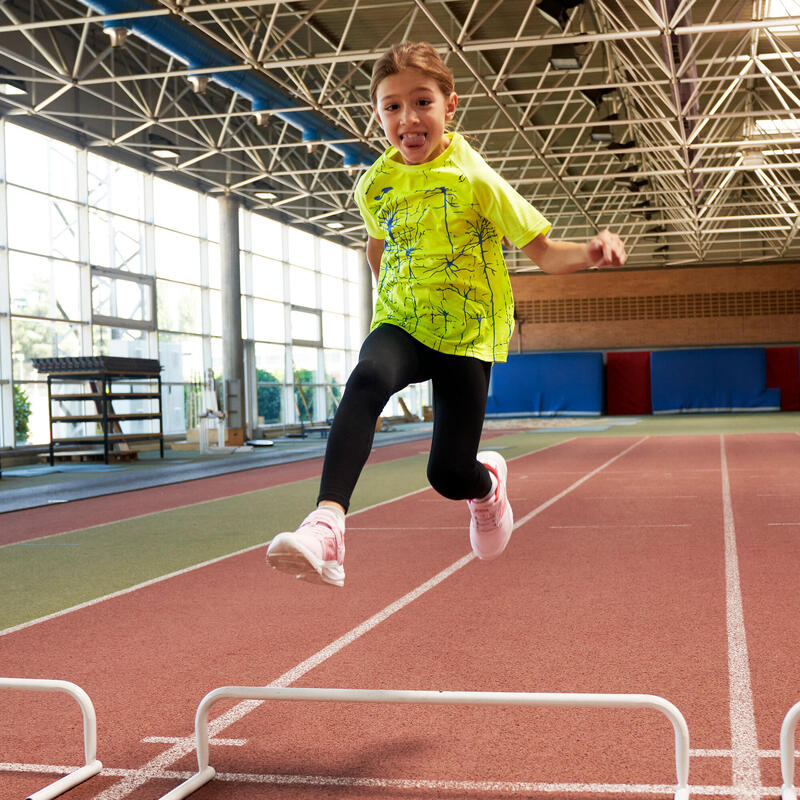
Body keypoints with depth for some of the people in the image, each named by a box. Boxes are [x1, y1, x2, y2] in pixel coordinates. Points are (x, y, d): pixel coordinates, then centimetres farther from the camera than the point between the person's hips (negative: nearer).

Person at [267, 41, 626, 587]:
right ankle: (327, 524, -45)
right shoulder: (375, 185, 2)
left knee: (450, 475, -5)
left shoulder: (474, 179, -9)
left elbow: (543, 253, -9)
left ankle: (487, 484, 35)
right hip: (401, 324, 2)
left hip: (467, 334, -2)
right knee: (366, 381, -34)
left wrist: (590, 252, -28)